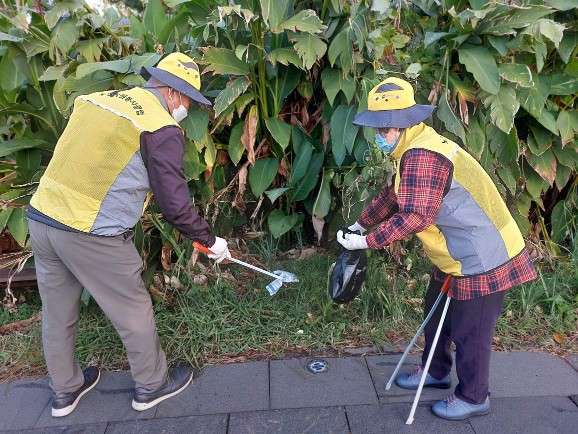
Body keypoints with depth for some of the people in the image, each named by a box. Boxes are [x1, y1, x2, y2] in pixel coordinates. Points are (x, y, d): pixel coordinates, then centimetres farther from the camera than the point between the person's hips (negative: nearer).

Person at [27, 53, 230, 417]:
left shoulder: (98, 99, 10)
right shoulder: (162, 129, -12)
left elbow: (76, 162, 16)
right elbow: (175, 206, -12)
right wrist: (210, 240, 2)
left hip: (41, 216, 8)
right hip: (91, 236, -8)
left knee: (57, 314, 22)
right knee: (134, 312, 13)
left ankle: (65, 390, 43)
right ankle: (152, 385, 33)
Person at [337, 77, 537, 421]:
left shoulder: (422, 156, -28)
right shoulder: (416, 148, 7)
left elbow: (414, 217, -35)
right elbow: (394, 195, 18)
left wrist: (366, 241, -29)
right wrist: (361, 224, 15)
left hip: (483, 258, -11)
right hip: (459, 255, 11)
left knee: (469, 331, 6)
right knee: (437, 313, 24)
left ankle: (473, 398, 29)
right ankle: (436, 371, 45)